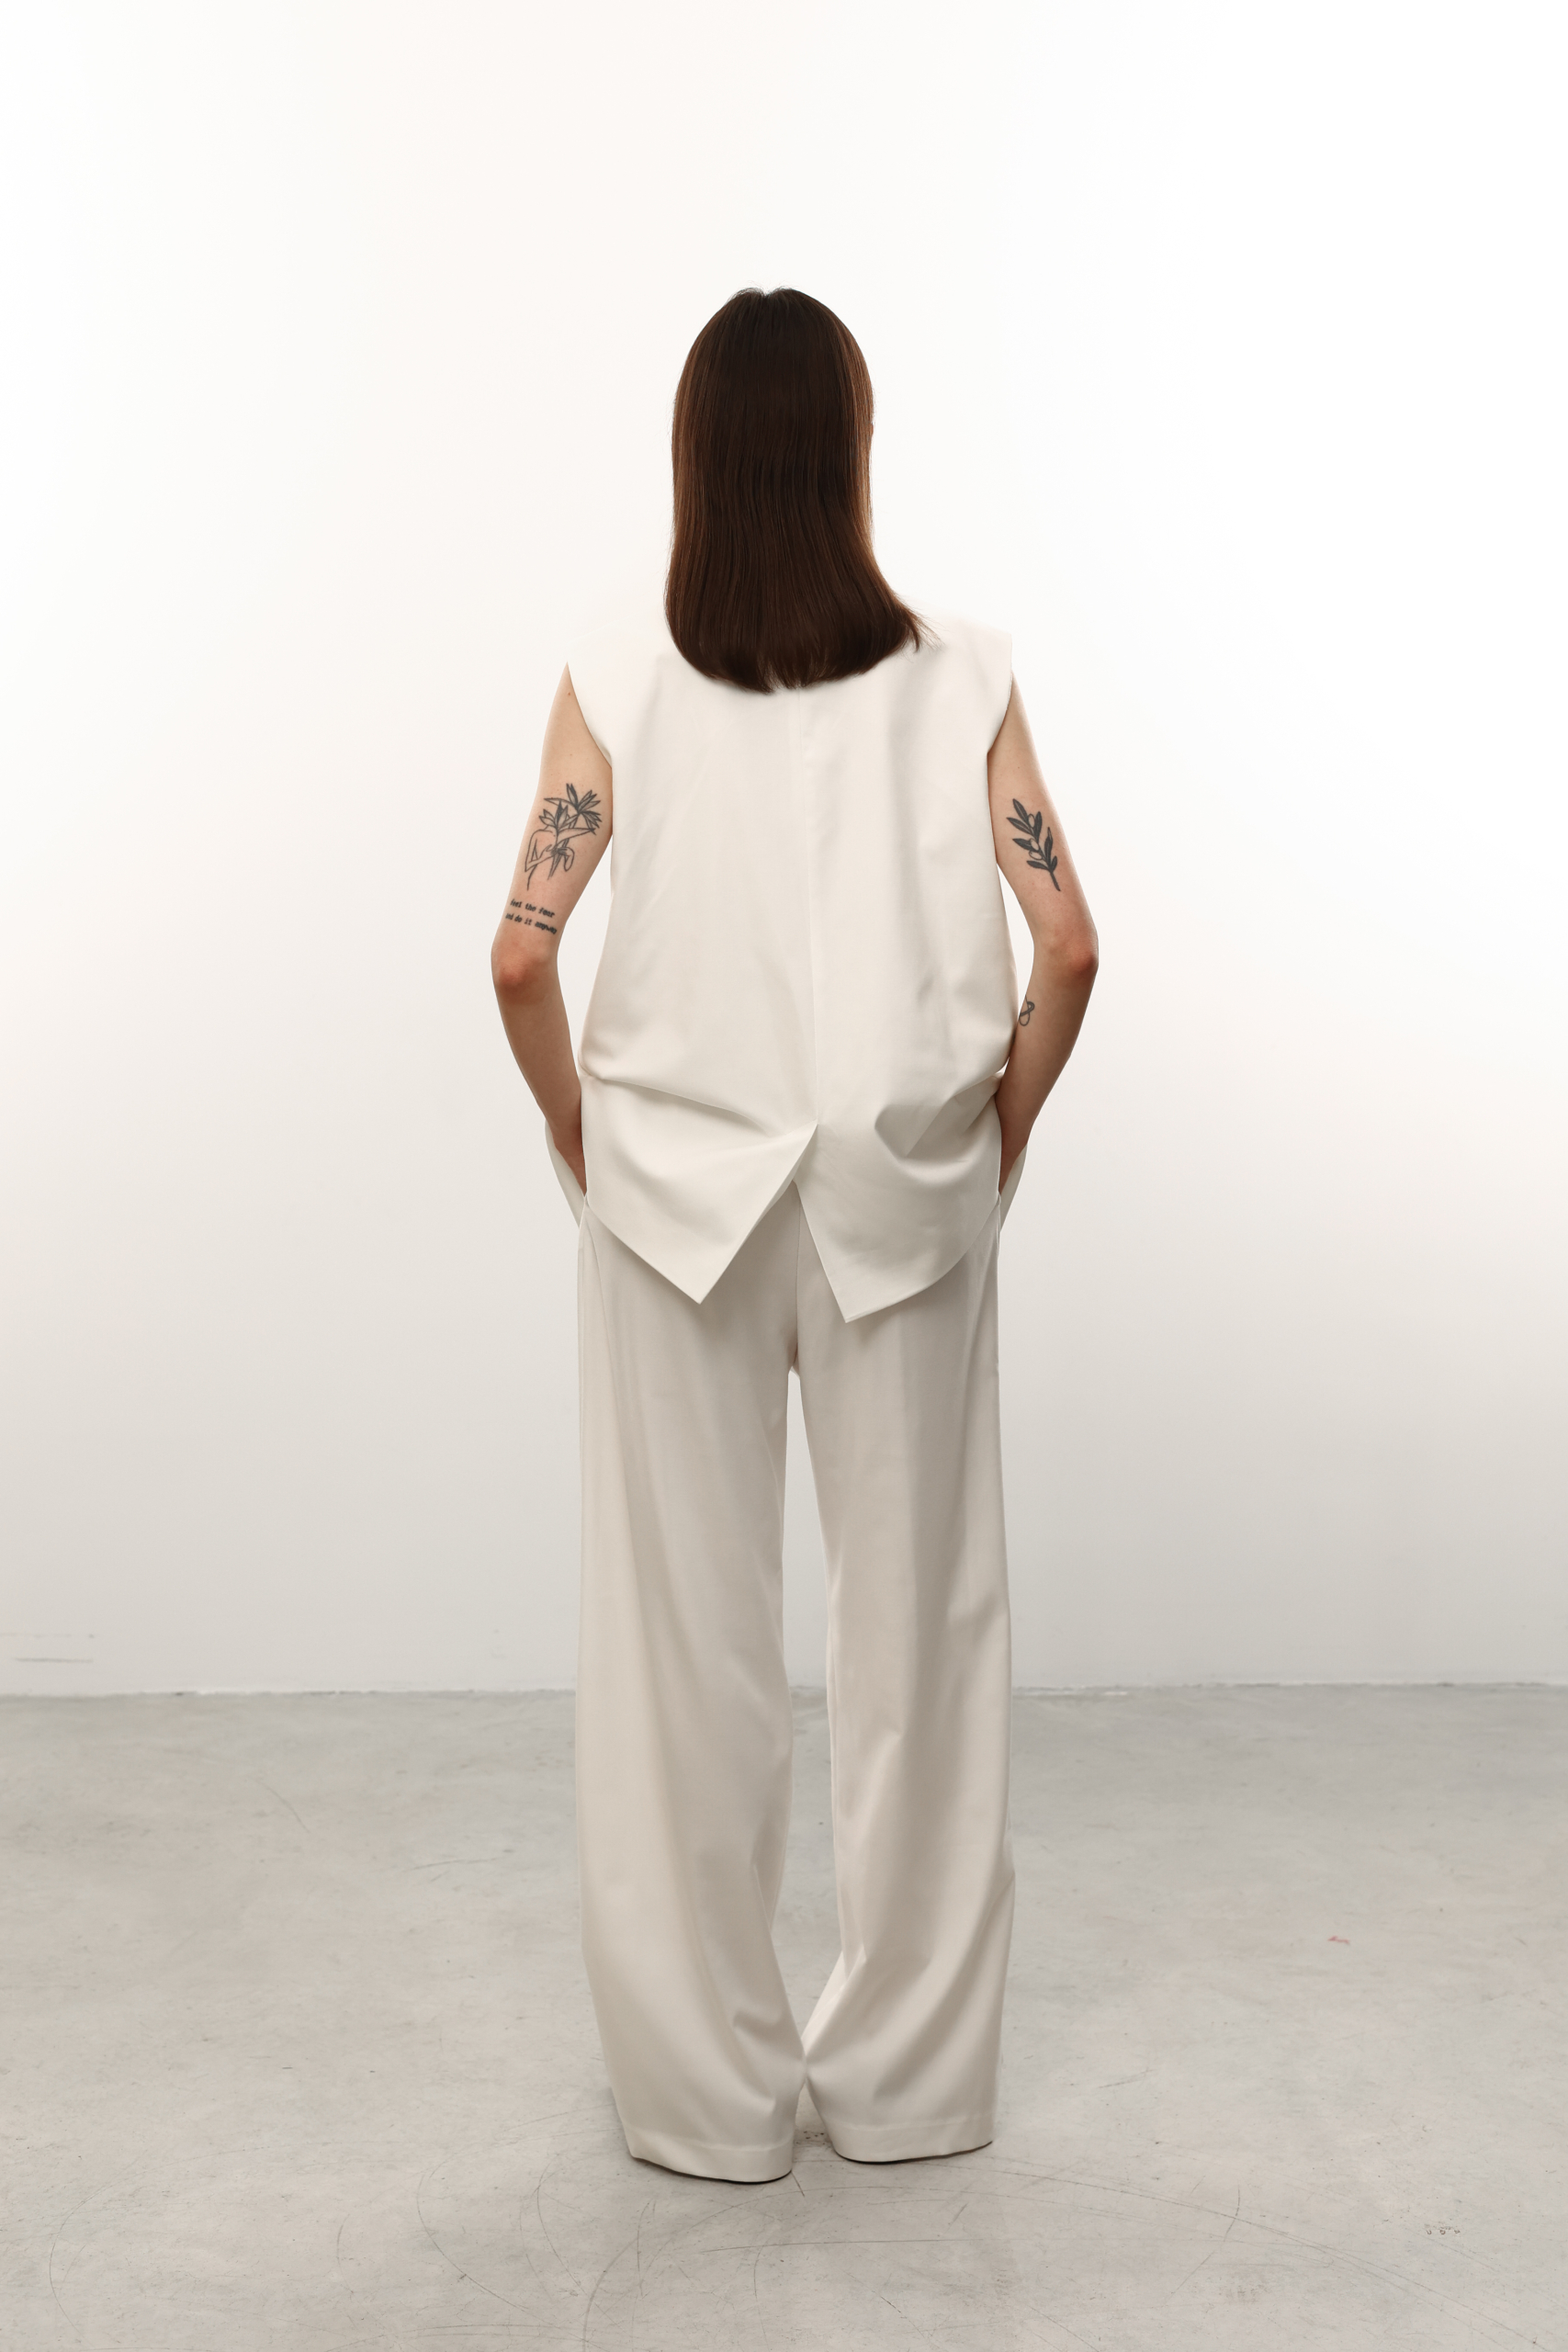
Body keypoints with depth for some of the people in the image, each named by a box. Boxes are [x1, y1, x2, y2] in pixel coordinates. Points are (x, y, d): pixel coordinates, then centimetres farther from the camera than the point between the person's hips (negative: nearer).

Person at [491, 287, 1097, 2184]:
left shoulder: (619, 682, -6)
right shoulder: (957, 680, -4)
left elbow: (522, 959, -11)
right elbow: (1066, 946, -8)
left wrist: (578, 1130, 5)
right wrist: (1000, 1131, 6)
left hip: (673, 1190, 0)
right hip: (906, 1199, 1)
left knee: (684, 1631, 10)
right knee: (917, 1619, 12)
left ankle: (708, 2092, 22)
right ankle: (907, 2076, 25)